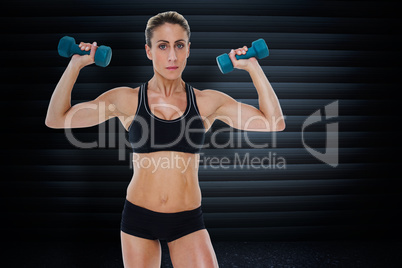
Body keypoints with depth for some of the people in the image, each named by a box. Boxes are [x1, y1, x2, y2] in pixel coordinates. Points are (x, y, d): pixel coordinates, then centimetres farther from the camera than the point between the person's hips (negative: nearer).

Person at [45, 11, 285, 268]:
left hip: (188, 220, 0)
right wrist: (76, 65, -9)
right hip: (139, 217, 1)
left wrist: (253, 67, -8)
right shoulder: (127, 99, -4)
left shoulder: (207, 102, -3)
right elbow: (56, 119, -1)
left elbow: (275, 122, -6)